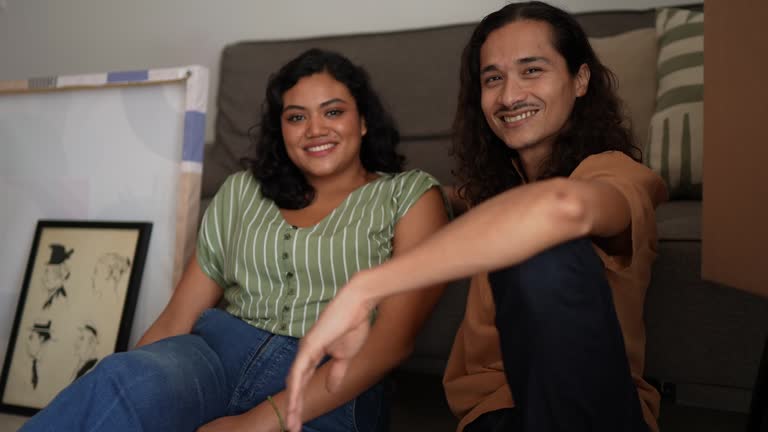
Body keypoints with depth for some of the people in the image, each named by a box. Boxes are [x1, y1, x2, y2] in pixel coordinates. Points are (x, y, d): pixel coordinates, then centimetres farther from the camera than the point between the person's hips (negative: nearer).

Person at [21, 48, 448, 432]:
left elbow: (393, 339, -6)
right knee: (127, 383, -32)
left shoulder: (409, 194, 6)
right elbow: (176, 318, 14)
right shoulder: (241, 193, 17)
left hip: (328, 391, -3)